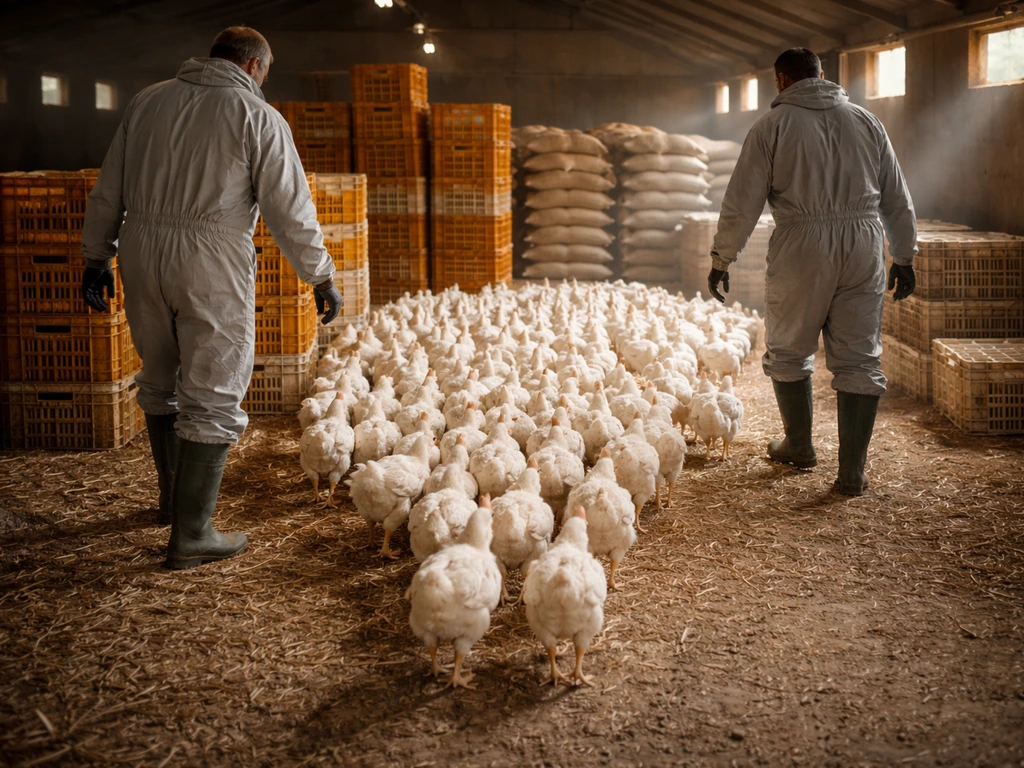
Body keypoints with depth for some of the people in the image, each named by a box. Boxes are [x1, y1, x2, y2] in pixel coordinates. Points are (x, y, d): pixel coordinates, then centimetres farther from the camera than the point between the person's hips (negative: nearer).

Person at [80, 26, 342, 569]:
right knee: (212, 397, 1)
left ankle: (176, 498, 38)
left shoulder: (147, 102, 13)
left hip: (142, 253, 6)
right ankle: (190, 535, 3)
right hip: (212, 263, -5)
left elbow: (107, 192, 15)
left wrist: (97, 256, 22)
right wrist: (321, 278, 4)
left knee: (160, 382, 21)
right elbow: (289, 209, -4)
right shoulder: (257, 115, -2)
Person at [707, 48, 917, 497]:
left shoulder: (773, 125, 1)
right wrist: (904, 258, 22)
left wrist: (721, 259, 6)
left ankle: (799, 446, 30)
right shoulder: (865, 121, 12)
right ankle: (852, 472, 5)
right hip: (864, 245, 3)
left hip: (802, 246, -3)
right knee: (858, 359, 5)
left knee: (788, 352, 16)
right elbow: (897, 199, 14)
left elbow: (742, 201, -2)